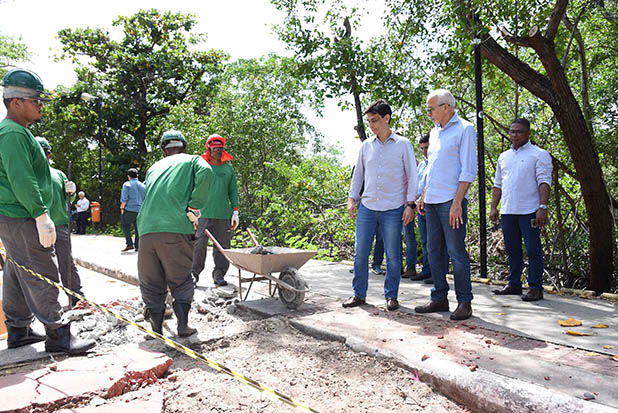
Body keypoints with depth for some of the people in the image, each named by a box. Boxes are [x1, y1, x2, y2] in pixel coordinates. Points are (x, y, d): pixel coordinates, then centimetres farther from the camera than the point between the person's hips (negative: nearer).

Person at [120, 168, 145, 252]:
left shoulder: (127, 184, -3)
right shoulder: (143, 186, 11)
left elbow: (124, 198, -9)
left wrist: (122, 208, -1)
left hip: (129, 209, -4)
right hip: (140, 210, 5)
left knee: (125, 226, 5)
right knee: (138, 228, 7)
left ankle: (129, 244, -6)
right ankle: (137, 246, 5)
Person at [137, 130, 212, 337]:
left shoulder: (154, 167, 26)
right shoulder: (192, 160, 14)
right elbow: (206, 172, -9)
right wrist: (193, 207, -6)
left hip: (147, 229, 3)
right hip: (177, 229, -3)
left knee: (151, 283, 14)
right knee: (181, 281, 13)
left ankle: (156, 329, 17)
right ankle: (183, 325, 11)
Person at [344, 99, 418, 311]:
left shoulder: (403, 144, 2)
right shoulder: (366, 145, 11)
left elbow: (412, 175, 3)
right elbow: (358, 173, 17)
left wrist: (410, 204, -3)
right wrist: (352, 198, 9)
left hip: (393, 209, -3)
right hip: (367, 207, 3)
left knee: (393, 255, 3)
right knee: (360, 252, 3)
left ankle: (391, 296, 17)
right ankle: (359, 294, 16)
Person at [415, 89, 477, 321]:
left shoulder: (464, 129, -4)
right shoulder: (435, 132, 19)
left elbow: (468, 170, -11)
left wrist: (457, 202, -18)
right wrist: (424, 196, 17)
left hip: (451, 202, -8)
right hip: (432, 202, 8)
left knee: (456, 252, -5)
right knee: (434, 250, 10)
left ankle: (464, 302, 6)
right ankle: (439, 299, 19)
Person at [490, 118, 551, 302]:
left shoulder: (539, 154, 1)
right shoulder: (504, 157, 18)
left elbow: (544, 182, -8)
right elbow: (498, 184, 19)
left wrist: (543, 207, -18)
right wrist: (493, 207, 11)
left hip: (529, 211, -5)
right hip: (507, 211, 6)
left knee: (533, 250, -2)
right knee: (512, 250, 11)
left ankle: (536, 287, 5)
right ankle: (514, 284, 20)